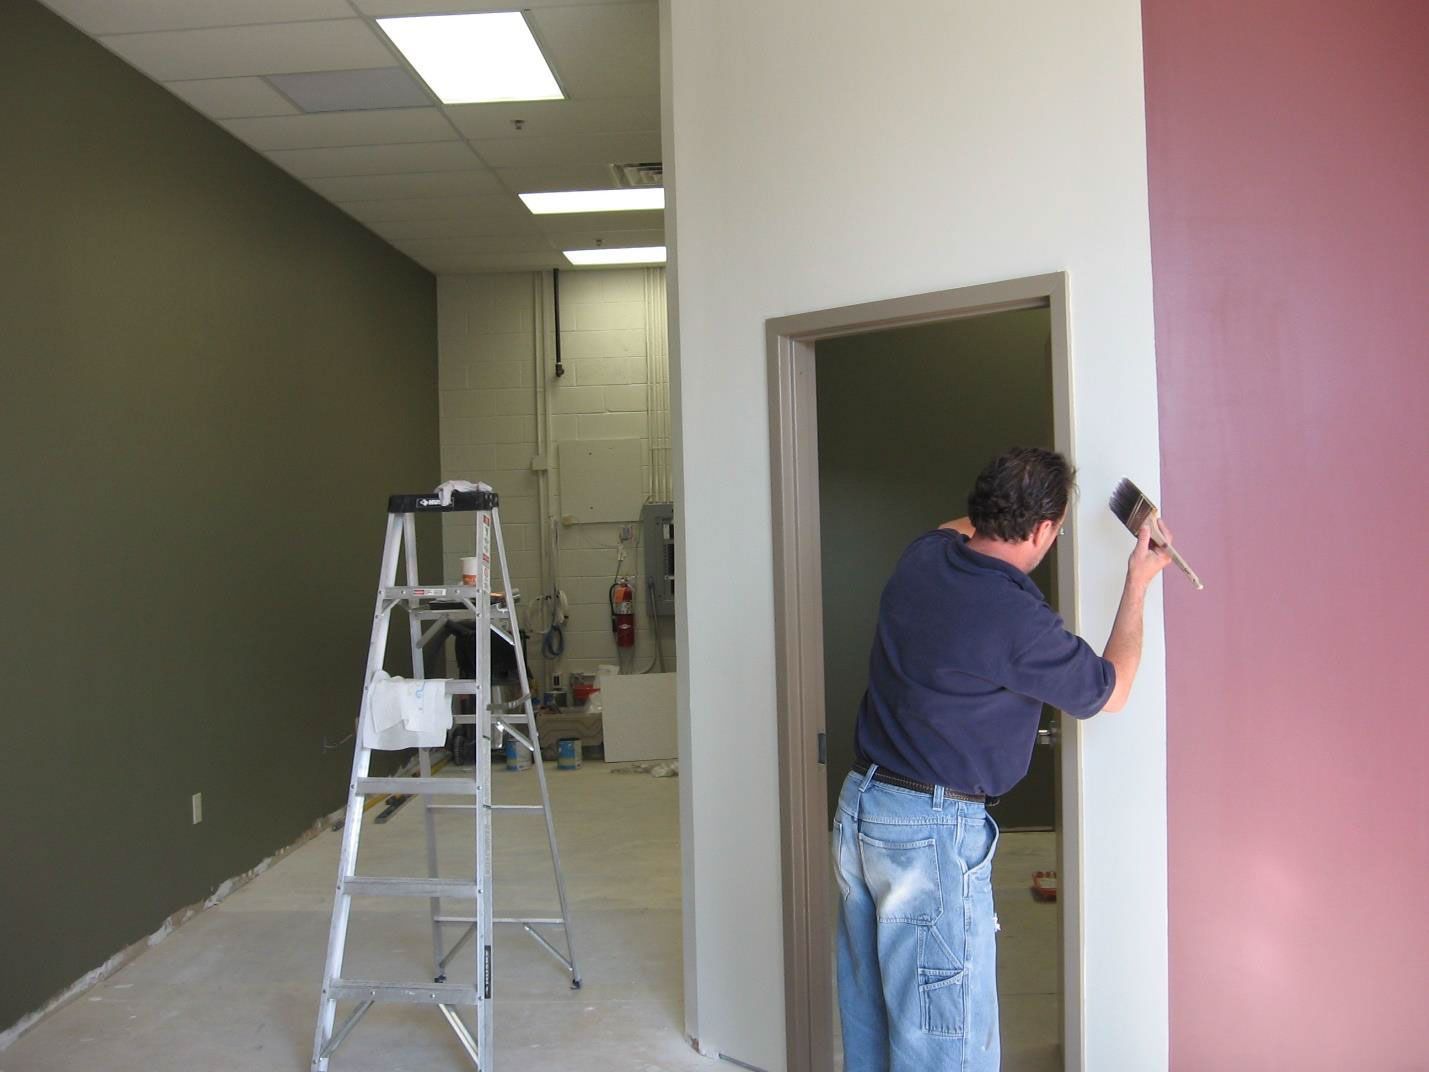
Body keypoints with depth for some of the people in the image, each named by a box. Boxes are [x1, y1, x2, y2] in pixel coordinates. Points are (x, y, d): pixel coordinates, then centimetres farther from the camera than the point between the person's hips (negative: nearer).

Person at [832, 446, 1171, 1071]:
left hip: (859, 808, 8)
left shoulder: (922, 557, 1)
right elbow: (1111, 691, 0)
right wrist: (1138, 583, 8)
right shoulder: (1018, 621, -21)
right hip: (935, 831, -8)